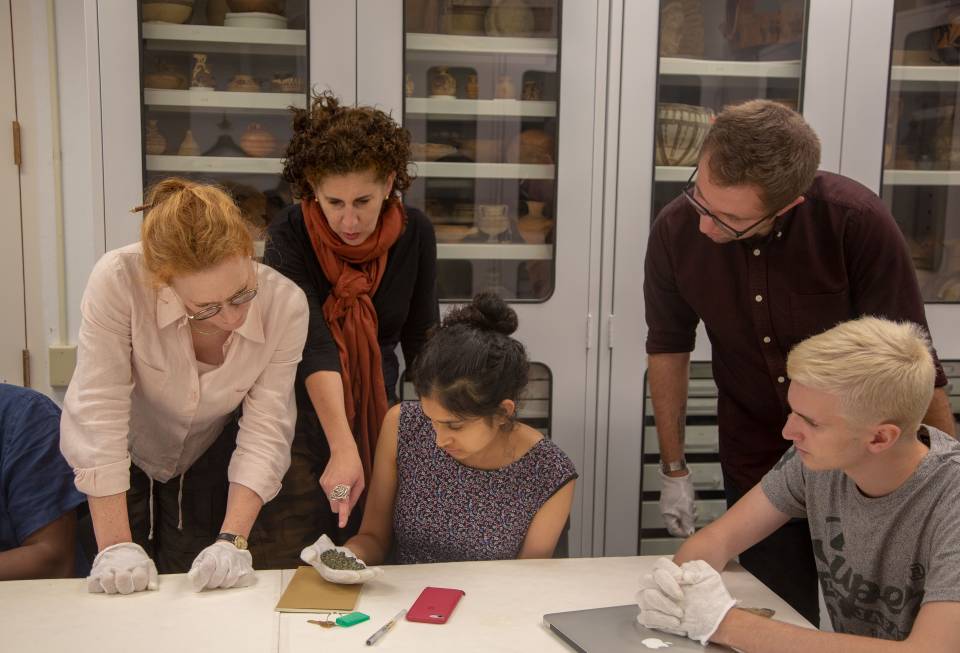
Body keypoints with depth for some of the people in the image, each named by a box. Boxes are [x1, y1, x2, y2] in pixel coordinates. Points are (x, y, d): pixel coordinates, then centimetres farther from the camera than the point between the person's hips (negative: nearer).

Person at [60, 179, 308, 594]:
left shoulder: (284, 305, -27)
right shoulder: (119, 280, -34)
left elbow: (265, 431, -23)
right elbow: (100, 415, -32)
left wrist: (232, 540, -30)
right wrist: (115, 546, -31)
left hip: (207, 459, 1)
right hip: (119, 463, -1)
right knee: (121, 592, 5)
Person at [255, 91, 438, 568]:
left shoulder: (415, 233, -8)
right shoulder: (290, 237, -18)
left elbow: (421, 337, 2)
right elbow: (313, 346, -31)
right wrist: (342, 448, -41)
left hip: (378, 417, 3)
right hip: (303, 416, -3)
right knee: (287, 566, -3)